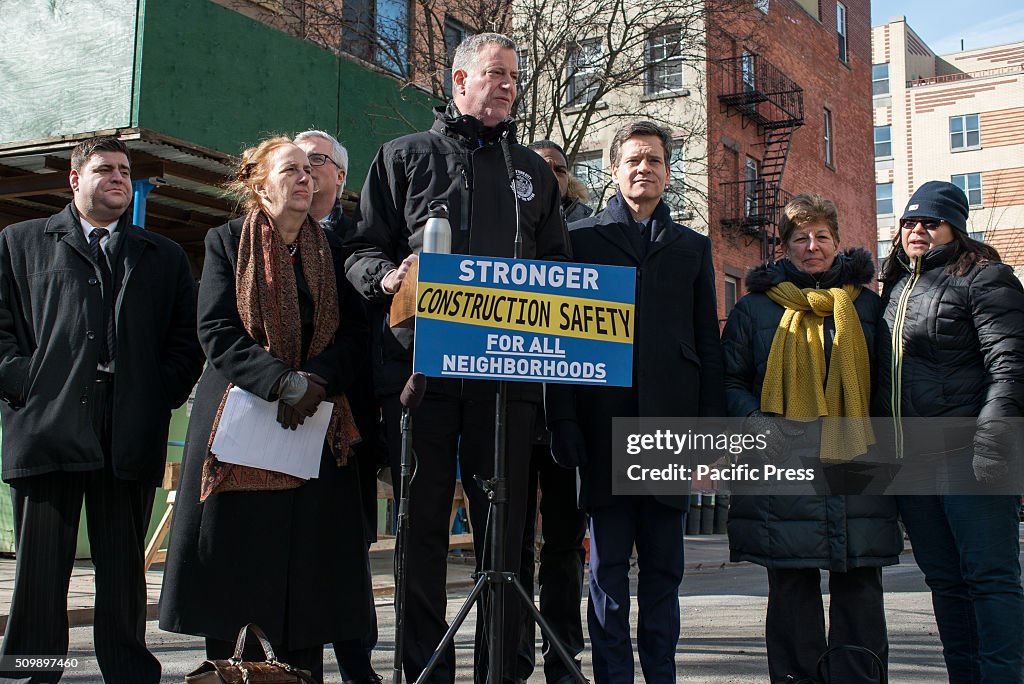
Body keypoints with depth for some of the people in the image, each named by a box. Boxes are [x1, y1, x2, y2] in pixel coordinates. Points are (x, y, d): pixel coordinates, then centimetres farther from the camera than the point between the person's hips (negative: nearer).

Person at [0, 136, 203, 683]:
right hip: (46, 429, -1)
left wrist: (162, 395, 1)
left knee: (124, 572, 6)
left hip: (131, 437, 1)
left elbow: (187, 340, 15)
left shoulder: (165, 257, 20)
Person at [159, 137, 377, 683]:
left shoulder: (330, 248, 12)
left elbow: (350, 332, 5)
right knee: (230, 556, 1)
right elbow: (216, 331, -6)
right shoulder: (227, 242, 5)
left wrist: (315, 381, -14)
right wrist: (283, 382, -18)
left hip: (313, 425, 2)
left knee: (306, 555, 0)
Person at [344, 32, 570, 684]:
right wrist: (387, 277, -13)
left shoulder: (533, 170, 22)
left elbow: (559, 265, 21)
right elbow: (363, 250, 10)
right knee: (422, 522, 1)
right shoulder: (405, 156, 15)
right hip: (419, 362, -1)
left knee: (504, 526, 1)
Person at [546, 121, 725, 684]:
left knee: (663, 568, 8)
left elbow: (708, 345, 12)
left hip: (669, 421, 2)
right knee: (608, 565, 3)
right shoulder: (582, 239, 9)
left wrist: (711, 426, 3)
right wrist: (562, 419, -6)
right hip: (605, 421, -2)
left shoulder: (692, 247, 16)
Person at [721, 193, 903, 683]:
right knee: (792, 587, 3)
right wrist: (755, 422, -10)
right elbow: (730, 381, 8)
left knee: (860, 588, 2)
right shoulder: (755, 307, 10)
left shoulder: (866, 304, 16)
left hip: (856, 465, 2)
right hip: (783, 465, -1)